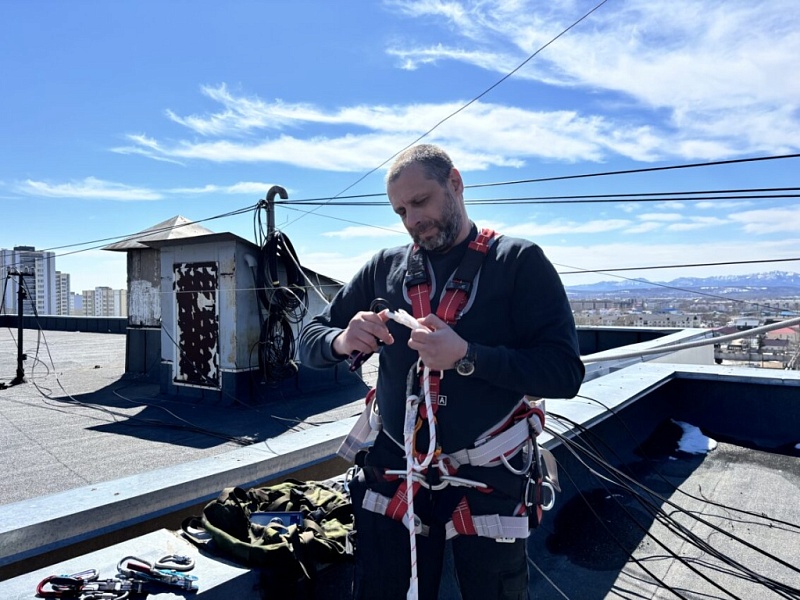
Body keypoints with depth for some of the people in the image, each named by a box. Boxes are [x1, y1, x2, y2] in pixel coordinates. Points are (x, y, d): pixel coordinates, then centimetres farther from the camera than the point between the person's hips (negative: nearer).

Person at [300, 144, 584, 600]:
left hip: (487, 485, -2)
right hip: (391, 480, 3)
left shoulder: (519, 262, -6)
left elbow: (565, 372, -13)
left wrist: (466, 356, -26)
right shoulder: (384, 267, 4)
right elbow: (310, 342, 7)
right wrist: (343, 341, -16)